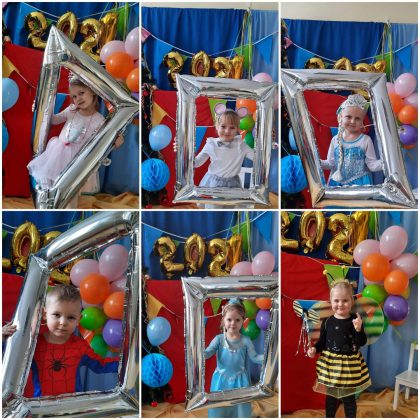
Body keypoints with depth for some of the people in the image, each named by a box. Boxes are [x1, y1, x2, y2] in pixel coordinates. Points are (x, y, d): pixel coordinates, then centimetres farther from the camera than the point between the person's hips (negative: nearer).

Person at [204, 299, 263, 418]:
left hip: (239, 380, 0)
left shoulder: (246, 340, -6)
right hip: (221, 379, 0)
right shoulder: (219, 339, -8)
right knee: (219, 409, 9)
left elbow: (254, 357, -6)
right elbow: (207, 353, -14)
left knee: (240, 407, 10)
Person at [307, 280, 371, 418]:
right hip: (330, 362, 2)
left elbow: (362, 343, -10)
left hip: (350, 363, -2)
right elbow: (322, 341, 5)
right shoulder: (327, 322, -3)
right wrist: (314, 349, -12)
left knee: (349, 397, 13)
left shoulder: (355, 321, -8)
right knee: (330, 394, 16)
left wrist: (358, 329, -27)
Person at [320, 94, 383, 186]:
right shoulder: (335, 140, 1)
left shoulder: (366, 140, -6)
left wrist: (384, 163, -26)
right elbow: (330, 163, 5)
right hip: (337, 183, 2)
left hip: (359, 183, -2)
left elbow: (372, 164, -7)